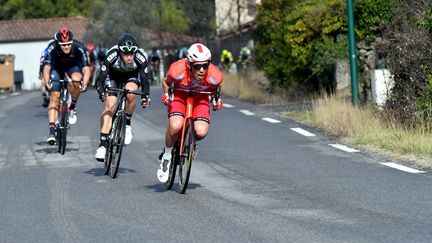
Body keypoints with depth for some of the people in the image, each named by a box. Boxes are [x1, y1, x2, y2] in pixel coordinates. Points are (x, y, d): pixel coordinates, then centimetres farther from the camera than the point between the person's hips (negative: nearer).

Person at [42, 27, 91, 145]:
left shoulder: (78, 47, -34)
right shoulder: (52, 48, -33)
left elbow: (86, 68, -39)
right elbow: (46, 67, -38)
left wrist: (84, 84, -55)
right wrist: (47, 83, -55)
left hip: (74, 65, 0)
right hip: (57, 66, 0)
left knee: (76, 80, -33)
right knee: (54, 97, -12)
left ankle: (72, 107, -7)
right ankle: (52, 130, -12)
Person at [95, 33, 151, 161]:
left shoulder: (141, 58, -34)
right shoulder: (112, 56, -36)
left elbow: (145, 80, -25)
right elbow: (101, 78, -31)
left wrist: (145, 96, -42)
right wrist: (101, 91, -50)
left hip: (132, 76, 0)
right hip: (113, 76, 0)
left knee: (130, 94, -32)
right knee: (110, 105, -17)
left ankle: (127, 125, -8)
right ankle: (103, 143, -15)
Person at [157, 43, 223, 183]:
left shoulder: (214, 76, -30)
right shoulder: (178, 70, -34)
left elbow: (216, 89, -2)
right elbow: (166, 82, -8)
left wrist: (216, 100, -14)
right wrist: (166, 94, -21)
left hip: (200, 98, 1)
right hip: (179, 96, -1)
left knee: (201, 132, -23)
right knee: (175, 126, -30)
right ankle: (166, 156, -2)